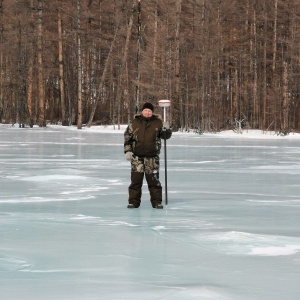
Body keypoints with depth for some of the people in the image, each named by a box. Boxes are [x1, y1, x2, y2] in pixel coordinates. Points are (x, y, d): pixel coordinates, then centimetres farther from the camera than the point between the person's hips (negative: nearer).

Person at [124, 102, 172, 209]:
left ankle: (156, 201, 9)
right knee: (136, 179, 1)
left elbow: (166, 136, 7)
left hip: (152, 157, 0)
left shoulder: (158, 123, 4)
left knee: (153, 179, 1)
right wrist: (127, 151, -1)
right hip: (137, 156, 0)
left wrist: (166, 129, -15)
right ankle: (133, 201, 9)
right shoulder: (134, 123, 3)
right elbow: (127, 137, 7)